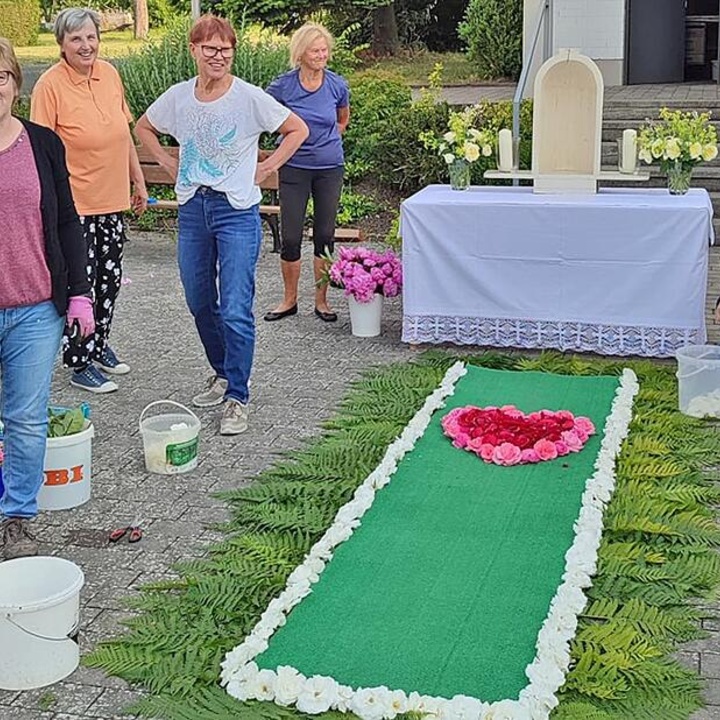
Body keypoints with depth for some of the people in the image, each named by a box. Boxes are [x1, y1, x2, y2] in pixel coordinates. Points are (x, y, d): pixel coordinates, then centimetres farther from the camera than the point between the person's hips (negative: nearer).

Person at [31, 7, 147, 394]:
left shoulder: (110, 74, 5)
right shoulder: (50, 85, -13)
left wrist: (138, 181, 17)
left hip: (113, 201, 7)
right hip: (76, 205, -6)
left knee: (110, 279, 16)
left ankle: (100, 344, 34)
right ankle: (80, 364, 11)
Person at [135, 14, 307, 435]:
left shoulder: (249, 97, -8)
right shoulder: (178, 97, 4)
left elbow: (298, 130, 0)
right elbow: (144, 127, 21)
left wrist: (267, 168, -4)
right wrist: (168, 163, 10)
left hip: (237, 211, -5)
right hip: (192, 210, 5)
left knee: (235, 311, -9)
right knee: (200, 304, 14)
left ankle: (237, 399, 1)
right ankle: (223, 375, 34)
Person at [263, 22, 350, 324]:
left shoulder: (338, 85, -3)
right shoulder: (283, 86, -9)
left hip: (330, 168, 2)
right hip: (294, 168, -1)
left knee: (325, 234, 6)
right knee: (290, 236, -1)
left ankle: (321, 301, 17)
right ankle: (289, 300, 14)